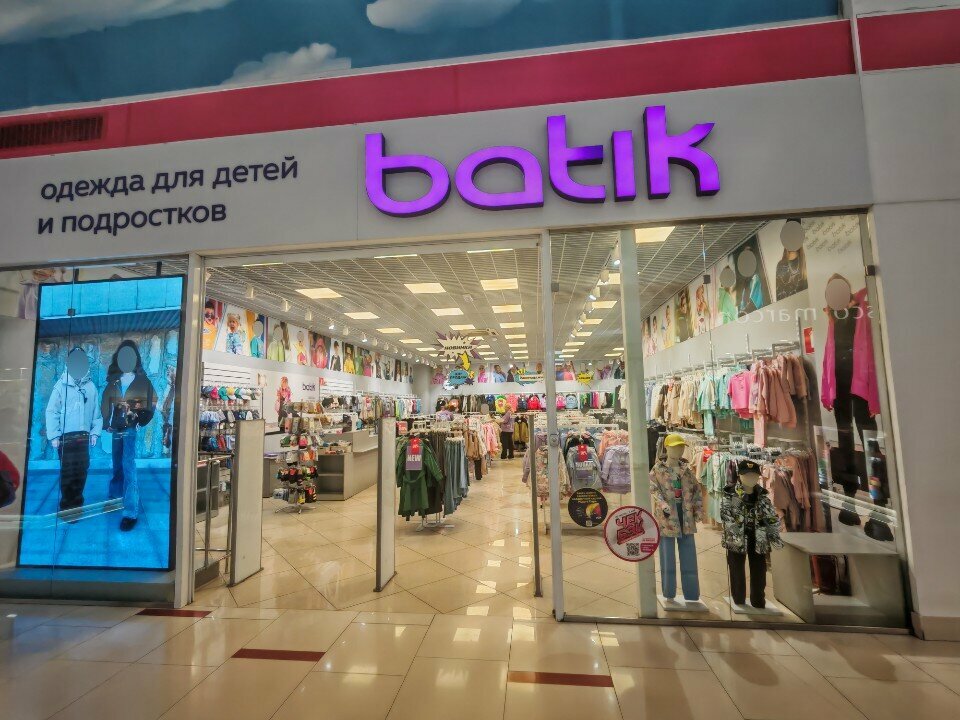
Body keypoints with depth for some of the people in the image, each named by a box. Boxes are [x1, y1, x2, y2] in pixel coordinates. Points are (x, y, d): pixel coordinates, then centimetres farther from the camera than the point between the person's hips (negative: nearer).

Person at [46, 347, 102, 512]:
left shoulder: (91, 386, 5)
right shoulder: (61, 385, -4)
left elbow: (96, 411, 7)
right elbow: (52, 411, -6)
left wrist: (95, 432, 3)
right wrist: (53, 436, -10)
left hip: (83, 436, 3)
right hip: (66, 437, -3)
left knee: (82, 470, 9)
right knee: (68, 471, 2)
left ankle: (77, 502, 23)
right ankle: (67, 505, 14)